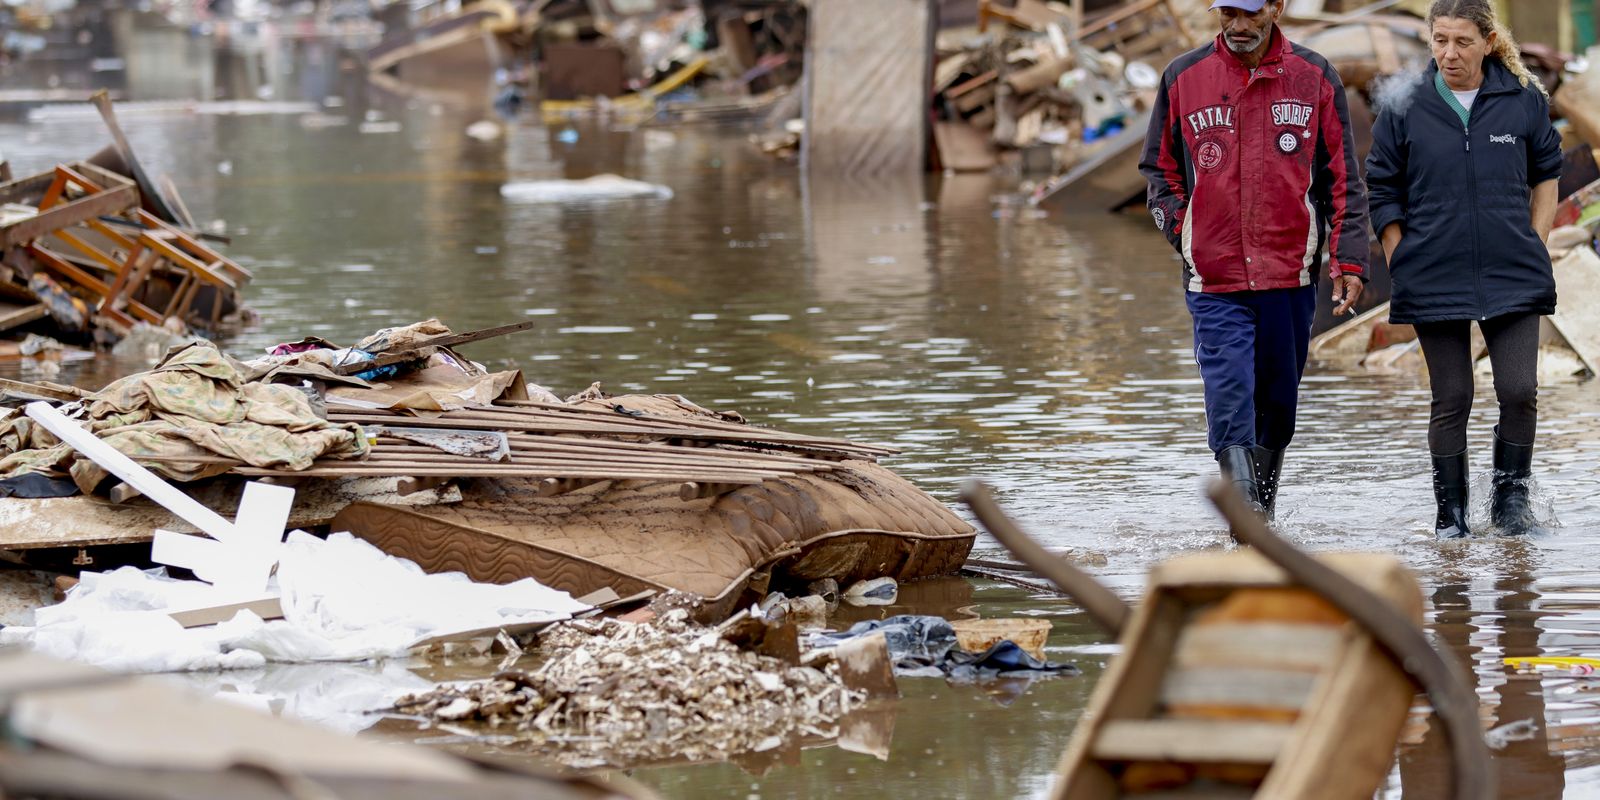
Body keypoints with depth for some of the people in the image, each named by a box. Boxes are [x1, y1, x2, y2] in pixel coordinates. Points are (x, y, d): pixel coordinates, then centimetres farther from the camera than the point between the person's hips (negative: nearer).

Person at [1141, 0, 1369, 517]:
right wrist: (1183, 232, 0)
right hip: (1215, 282, -1)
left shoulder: (1314, 77, 2)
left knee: (1278, 406, 12)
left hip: (1291, 276, 1)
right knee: (1231, 403, -14)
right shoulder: (1183, 78, 2)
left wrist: (1349, 260, -2)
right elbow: (1159, 168, 14)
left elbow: (1343, 178, 5)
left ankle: (1263, 516, 28)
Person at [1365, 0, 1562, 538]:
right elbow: (1384, 197, 6)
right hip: (1435, 283, 0)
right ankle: (1451, 511, 16)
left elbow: (1546, 175, 14)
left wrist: (1534, 249, 8)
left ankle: (1511, 499, 13)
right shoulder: (1405, 114, -1)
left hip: (1514, 278, 0)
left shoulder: (1524, 102, 1)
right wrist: (1402, 268, -1)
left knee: (1519, 392, -6)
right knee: (1451, 400, 4)